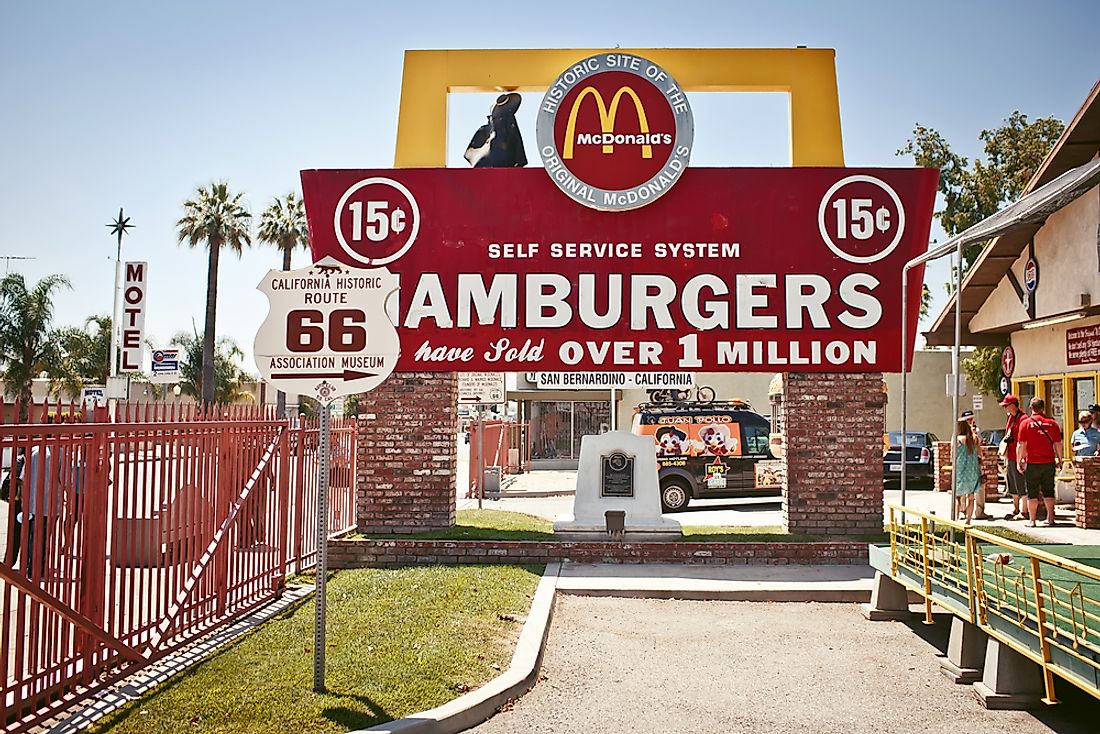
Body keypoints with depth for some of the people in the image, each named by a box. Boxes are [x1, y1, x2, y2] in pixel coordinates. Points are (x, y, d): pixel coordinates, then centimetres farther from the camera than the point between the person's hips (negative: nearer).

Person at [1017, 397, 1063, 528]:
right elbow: (1058, 444, 4)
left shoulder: (1026, 423, -5)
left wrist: (1019, 462, 0)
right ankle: (1050, 518, 15)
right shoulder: (1052, 423, 1)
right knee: (1048, 491, 13)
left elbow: (1021, 445, -6)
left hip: (1032, 463, -2)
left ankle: (1032, 520, 4)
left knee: (1032, 493, 3)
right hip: (1049, 463, 2)